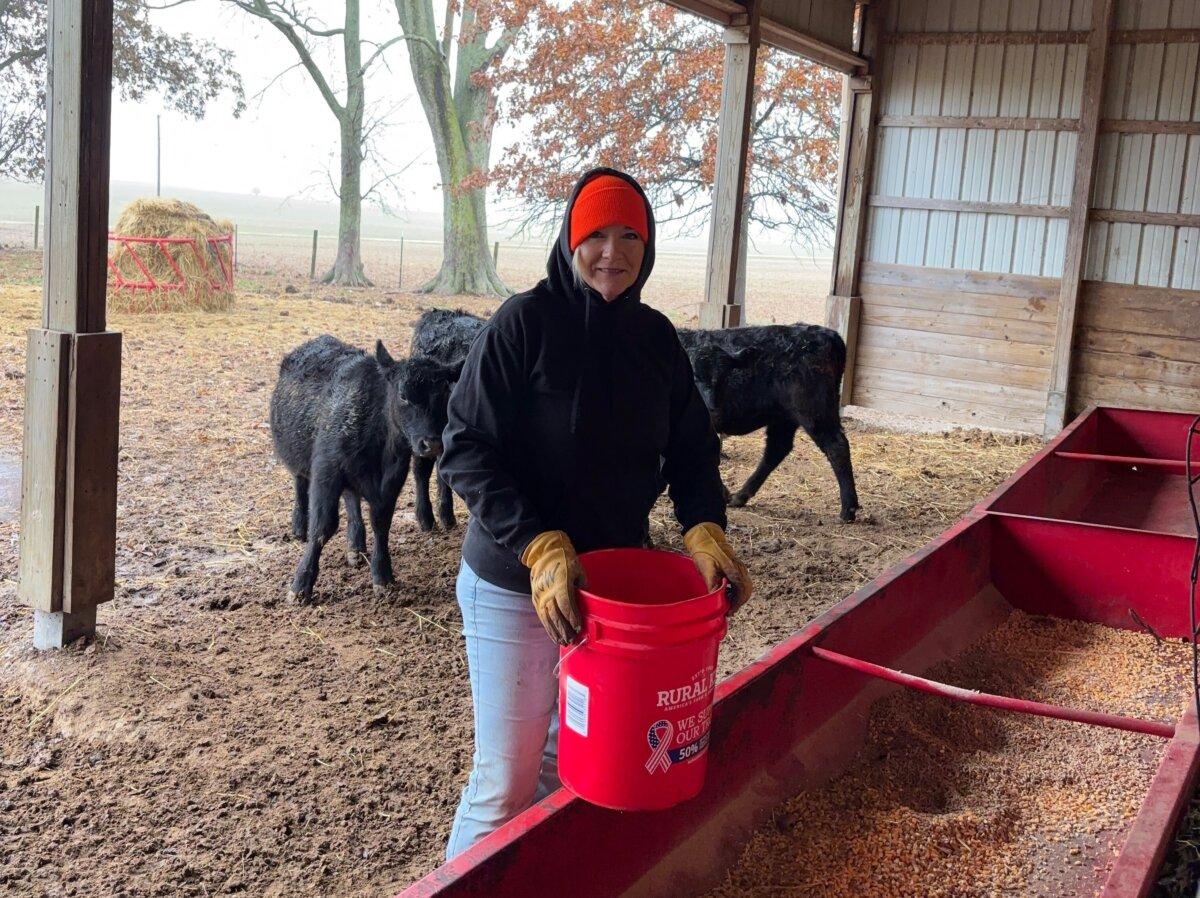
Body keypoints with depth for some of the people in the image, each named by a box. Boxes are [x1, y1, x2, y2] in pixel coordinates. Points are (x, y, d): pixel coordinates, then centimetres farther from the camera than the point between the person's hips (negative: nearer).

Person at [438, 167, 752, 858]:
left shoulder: (654, 335, 2)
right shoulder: (525, 322, -14)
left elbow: (692, 447, 6)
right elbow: (467, 451, -16)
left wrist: (705, 529, -13)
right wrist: (540, 547, -27)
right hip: (515, 586, -5)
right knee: (507, 780, 3)